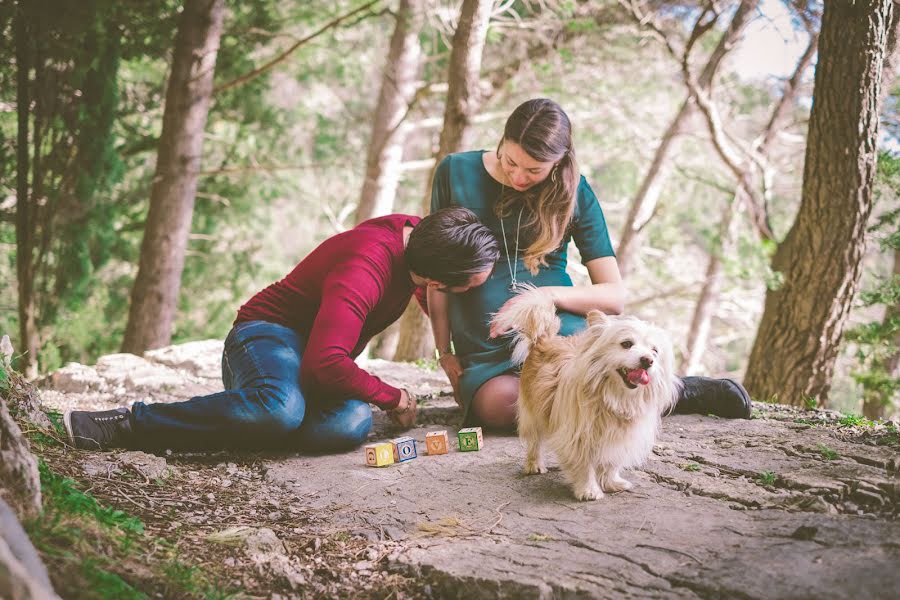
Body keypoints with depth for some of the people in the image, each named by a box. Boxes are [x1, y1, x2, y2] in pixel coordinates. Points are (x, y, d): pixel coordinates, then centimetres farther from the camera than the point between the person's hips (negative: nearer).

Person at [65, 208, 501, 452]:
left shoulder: (420, 234, -3)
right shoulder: (362, 273, -30)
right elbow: (325, 363, -35)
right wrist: (392, 398, -21)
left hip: (322, 352, 7)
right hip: (270, 332, -7)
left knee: (348, 426, -29)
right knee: (281, 409, -43)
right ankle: (128, 424, -26)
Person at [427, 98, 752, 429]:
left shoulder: (575, 193, 5)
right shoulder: (456, 172, 5)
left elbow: (614, 296, 5)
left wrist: (548, 295, -12)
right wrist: (445, 353, 7)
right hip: (485, 354, 1)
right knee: (500, 404, -36)